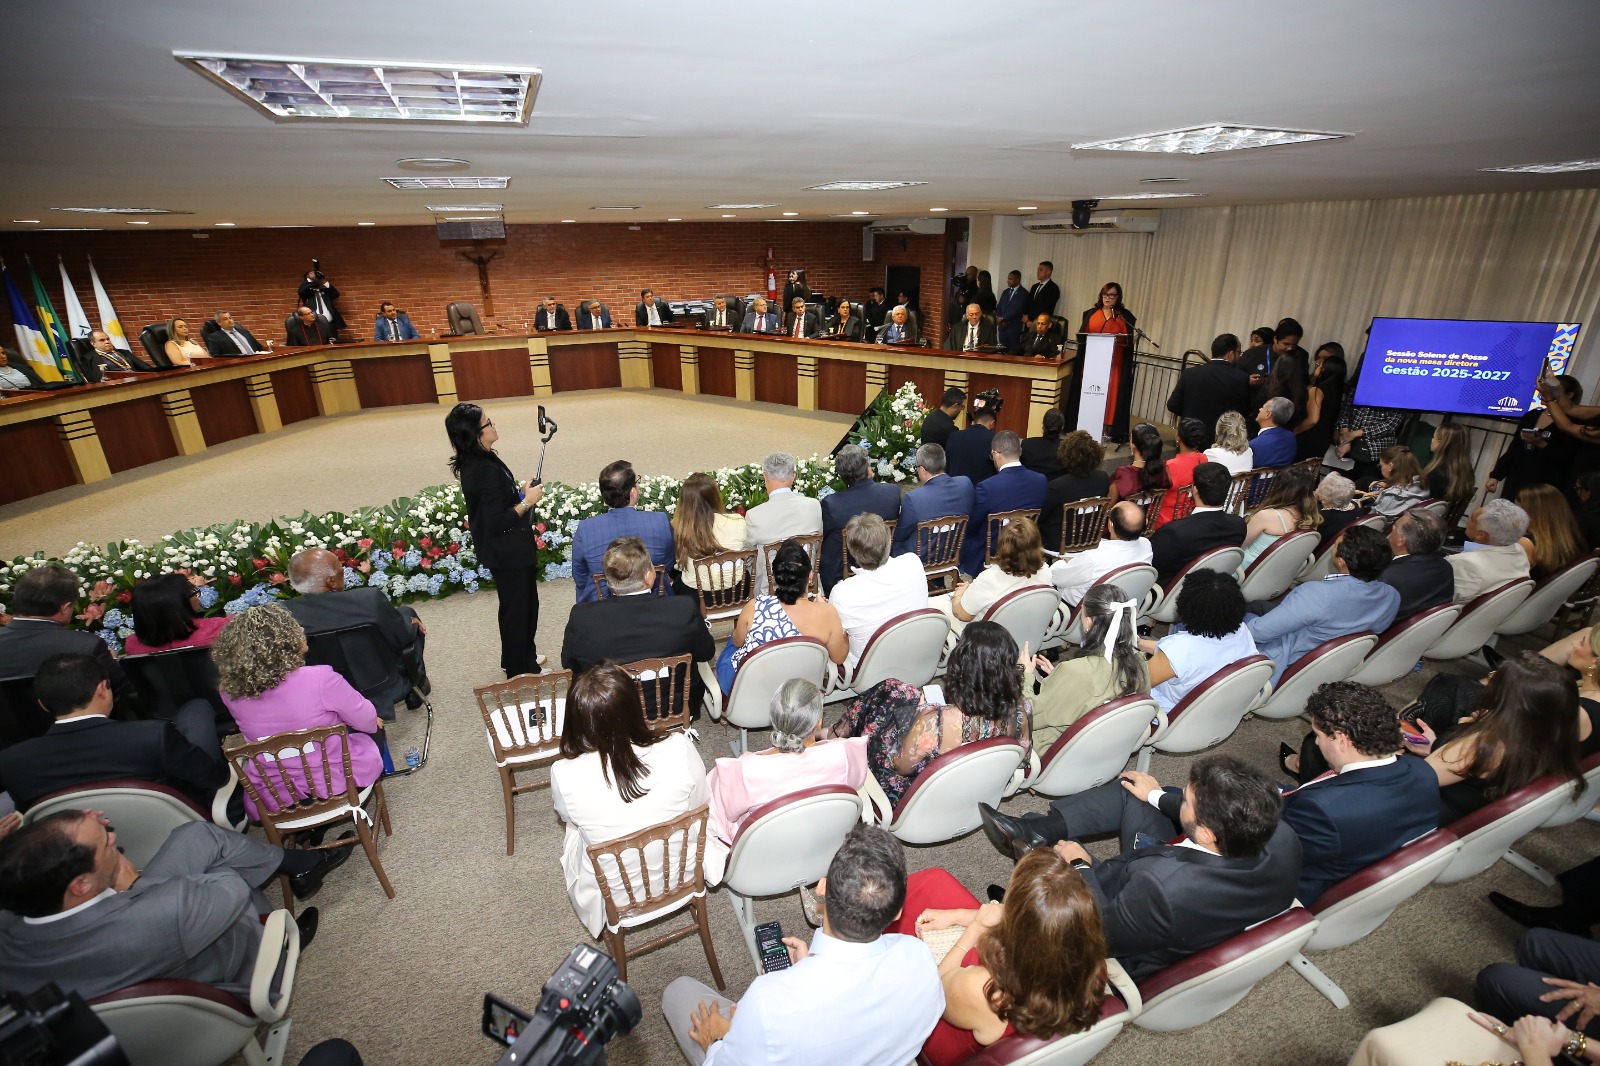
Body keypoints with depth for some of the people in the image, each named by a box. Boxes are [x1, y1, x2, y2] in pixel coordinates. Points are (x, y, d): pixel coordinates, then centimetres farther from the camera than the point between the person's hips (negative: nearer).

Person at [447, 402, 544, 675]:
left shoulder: (475, 463, 2)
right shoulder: (485, 470, -28)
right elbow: (496, 523, -27)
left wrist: (519, 491, 3)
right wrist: (526, 502, -19)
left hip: (505, 550, 10)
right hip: (508, 553, -10)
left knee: (524, 603, 24)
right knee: (518, 608, 7)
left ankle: (521, 657, 42)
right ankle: (521, 670, 25)